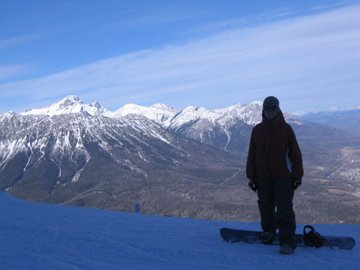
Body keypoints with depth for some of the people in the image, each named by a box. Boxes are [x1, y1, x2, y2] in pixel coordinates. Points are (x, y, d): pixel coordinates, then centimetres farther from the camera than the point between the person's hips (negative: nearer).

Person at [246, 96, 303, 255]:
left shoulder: (286, 129, 1)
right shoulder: (257, 130, 7)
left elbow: (295, 153, 3)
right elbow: (252, 154, 10)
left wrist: (298, 175, 1)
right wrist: (250, 175, 6)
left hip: (283, 176, -3)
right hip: (263, 176, 3)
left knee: (284, 209, -9)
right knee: (266, 207, 11)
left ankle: (287, 242, -9)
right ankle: (268, 232, 31)